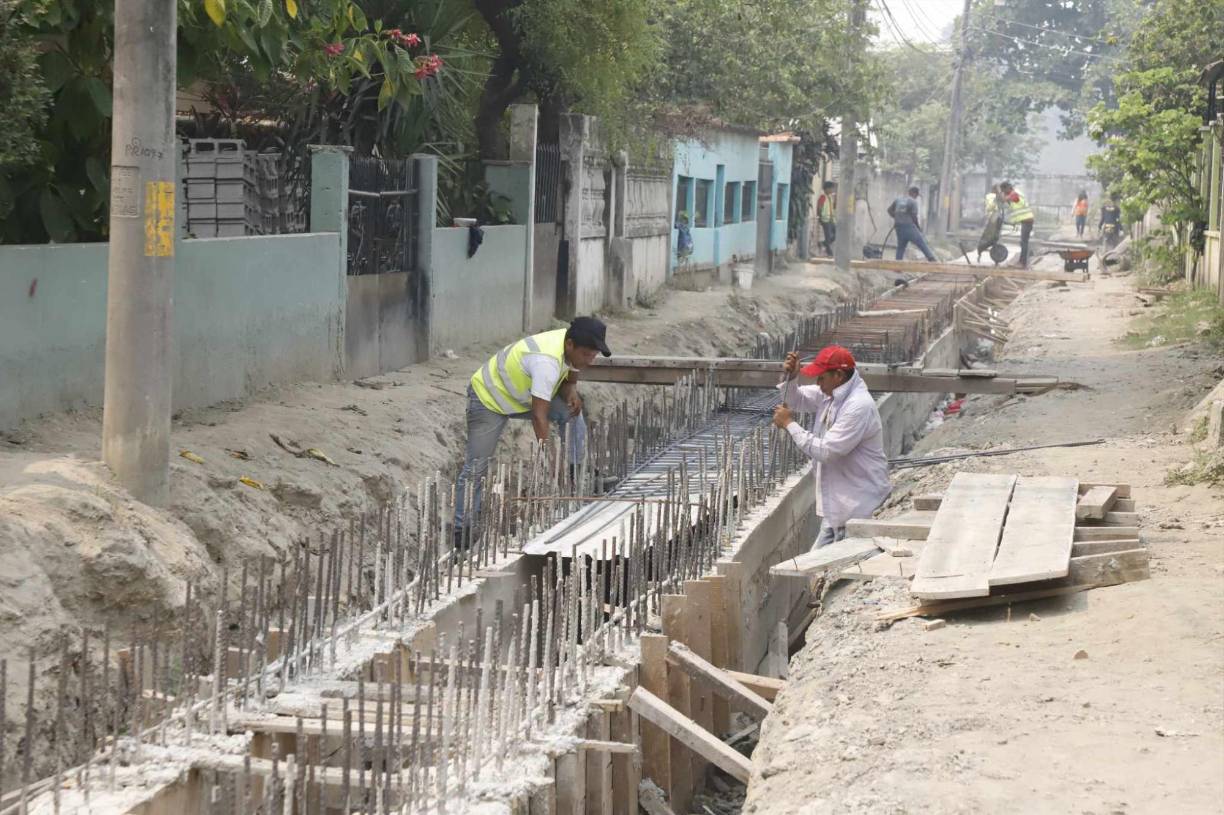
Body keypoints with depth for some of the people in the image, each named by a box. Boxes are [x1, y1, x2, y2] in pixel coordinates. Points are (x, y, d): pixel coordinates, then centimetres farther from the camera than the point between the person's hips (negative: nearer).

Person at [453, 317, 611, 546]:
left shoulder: (572, 349, -15)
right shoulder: (547, 362, -40)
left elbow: (569, 379, 6)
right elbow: (539, 416, -42)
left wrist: (572, 392, -20)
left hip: (524, 394, 8)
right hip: (489, 397, -8)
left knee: (573, 416, -14)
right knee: (476, 467, -5)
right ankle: (461, 529, 4)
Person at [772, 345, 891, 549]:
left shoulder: (859, 406, -25)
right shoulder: (831, 393, 4)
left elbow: (826, 451, -27)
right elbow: (797, 401, 20)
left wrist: (789, 424, -18)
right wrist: (790, 378, -2)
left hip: (858, 506, -10)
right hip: (837, 503, 10)